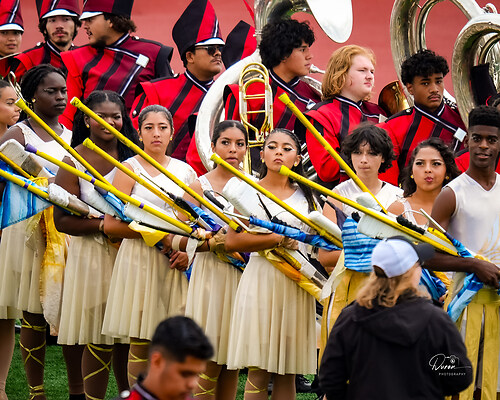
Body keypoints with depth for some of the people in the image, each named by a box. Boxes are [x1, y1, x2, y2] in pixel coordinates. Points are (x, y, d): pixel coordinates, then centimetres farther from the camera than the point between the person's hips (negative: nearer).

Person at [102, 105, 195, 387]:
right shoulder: (129, 169, 2)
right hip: (140, 260, -3)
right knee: (141, 345, -3)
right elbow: (111, 225, -7)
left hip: (177, 264, 3)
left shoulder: (186, 171, 12)